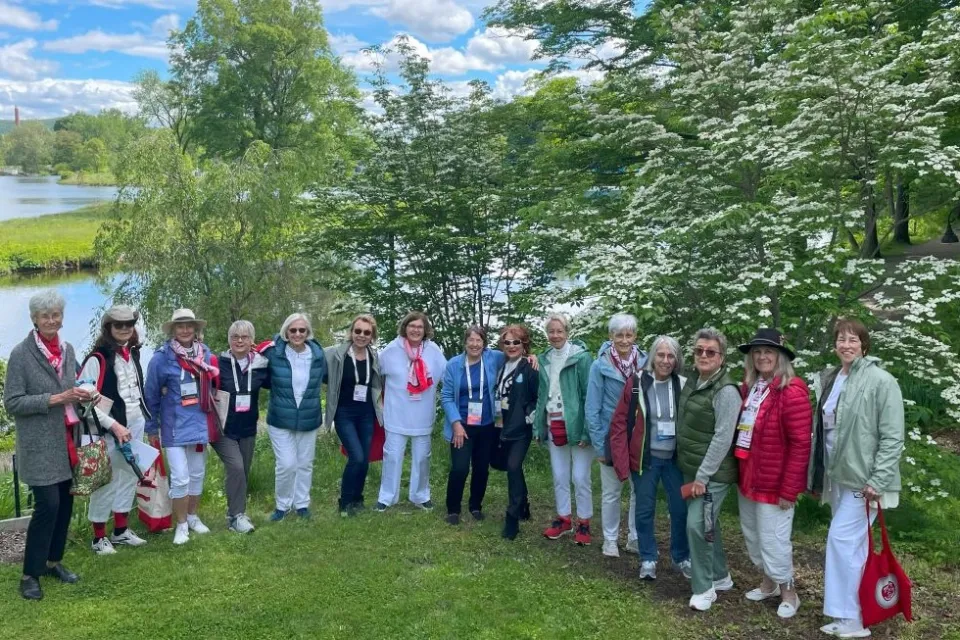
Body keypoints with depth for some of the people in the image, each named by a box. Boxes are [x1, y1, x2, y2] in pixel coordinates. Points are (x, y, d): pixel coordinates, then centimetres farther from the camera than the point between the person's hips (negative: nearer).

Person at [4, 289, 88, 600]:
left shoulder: (68, 350, 8)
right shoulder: (21, 354, -10)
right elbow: (12, 402, -12)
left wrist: (80, 396, -1)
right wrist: (55, 399, -20)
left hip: (68, 440, 6)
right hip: (40, 445, -6)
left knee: (65, 503, 11)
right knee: (47, 504, -9)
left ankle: (53, 561, 28)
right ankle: (30, 574, 6)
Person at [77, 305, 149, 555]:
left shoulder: (133, 354, 10)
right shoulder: (97, 358, -14)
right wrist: (114, 425, -20)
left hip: (134, 428, 7)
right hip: (109, 431, -7)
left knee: (129, 478, 15)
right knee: (106, 483, -1)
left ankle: (121, 530, 28)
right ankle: (99, 537, 13)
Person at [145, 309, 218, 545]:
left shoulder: (207, 354, 1)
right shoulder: (162, 358, -11)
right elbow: (151, 396, -4)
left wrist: (214, 420, 11)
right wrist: (152, 428, 0)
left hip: (200, 424, 5)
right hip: (174, 427, -4)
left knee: (198, 474, 15)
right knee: (180, 477, -6)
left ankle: (192, 516, 33)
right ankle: (181, 524, 11)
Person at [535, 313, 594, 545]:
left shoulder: (581, 357, -11)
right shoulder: (544, 360, 7)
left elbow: (590, 395, -13)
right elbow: (542, 396, 12)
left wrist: (587, 430, -17)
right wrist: (539, 426, 8)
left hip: (576, 426, -5)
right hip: (554, 427, 6)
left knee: (580, 478, 2)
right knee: (559, 477, 15)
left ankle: (584, 523, 17)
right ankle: (564, 518, 29)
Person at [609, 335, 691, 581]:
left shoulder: (683, 385, -1)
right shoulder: (636, 383, -9)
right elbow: (619, 423, -7)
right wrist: (622, 461, -11)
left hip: (675, 458, 2)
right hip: (645, 458, -2)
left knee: (681, 509, 7)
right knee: (645, 510, 7)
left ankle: (682, 557, 28)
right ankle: (648, 559, 24)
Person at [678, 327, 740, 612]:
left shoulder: (726, 391, -18)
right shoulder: (691, 383, 8)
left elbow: (723, 438, -21)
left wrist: (703, 476, -20)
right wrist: (693, 472, 16)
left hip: (712, 474, -8)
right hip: (691, 470, 8)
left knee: (697, 525, -10)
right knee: (707, 524, 17)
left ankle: (704, 588, 5)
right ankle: (720, 576, 33)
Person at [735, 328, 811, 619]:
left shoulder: (792, 392, -19)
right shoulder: (748, 388, 4)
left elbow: (800, 445, -19)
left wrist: (789, 489, -19)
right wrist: (741, 473, 9)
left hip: (774, 482, -8)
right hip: (748, 478, 8)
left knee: (773, 541, 4)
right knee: (752, 536, 20)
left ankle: (788, 592, 27)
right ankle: (769, 583, 41)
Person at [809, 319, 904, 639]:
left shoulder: (881, 381, -13)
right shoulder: (828, 379, 8)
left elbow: (893, 437, -15)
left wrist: (878, 480, -18)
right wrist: (817, 474, 15)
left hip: (863, 478, -7)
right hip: (838, 476, 7)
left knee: (842, 539, -7)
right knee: (854, 545, 14)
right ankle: (850, 614, 25)